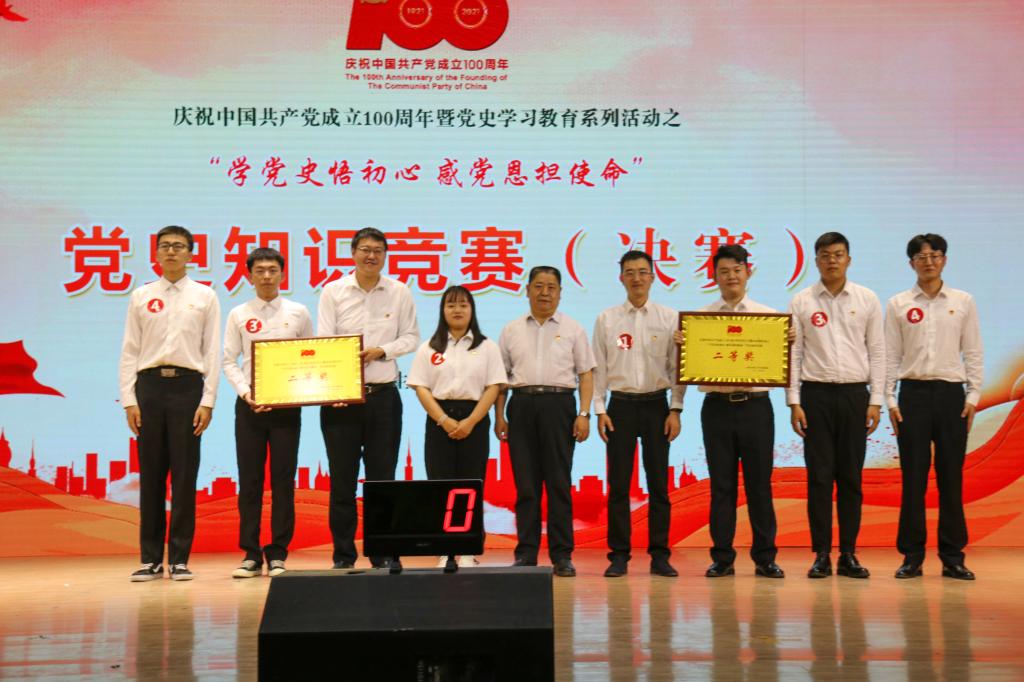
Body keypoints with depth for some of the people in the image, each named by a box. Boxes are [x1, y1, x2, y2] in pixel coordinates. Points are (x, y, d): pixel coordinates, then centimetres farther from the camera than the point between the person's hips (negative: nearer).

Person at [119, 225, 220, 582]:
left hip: (187, 385, -1)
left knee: (184, 475, 1)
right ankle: (150, 558, 12)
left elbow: (213, 352, 3)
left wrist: (208, 401, -5)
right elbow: (129, 351, 7)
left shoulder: (205, 296, 6)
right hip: (149, 385, 1)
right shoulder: (141, 296, 10)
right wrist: (129, 399, -2)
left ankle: (180, 559, 8)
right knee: (150, 475, 4)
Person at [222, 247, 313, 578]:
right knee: (249, 480, 2)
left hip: (287, 403, 0)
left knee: (283, 480, 1)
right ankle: (251, 554, 10)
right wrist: (245, 393, -10)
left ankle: (278, 554, 9)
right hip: (249, 403, 0)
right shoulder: (239, 315, 7)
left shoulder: (298, 313, 7)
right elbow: (229, 361, 5)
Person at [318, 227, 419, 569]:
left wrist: (381, 351, -12)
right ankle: (343, 556, 12)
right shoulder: (333, 292, 1)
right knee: (342, 479, 2)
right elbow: (323, 342, -5)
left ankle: (382, 554, 16)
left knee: (382, 477, 6)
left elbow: (411, 338, 7)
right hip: (341, 395, -1)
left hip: (383, 395, 1)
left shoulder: (400, 293, 5)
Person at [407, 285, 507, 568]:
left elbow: (493, 387, 0)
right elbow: (421, 388, 1)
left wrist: (470, 421, -12)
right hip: (439, 420, 1)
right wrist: (444, 420, -12)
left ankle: (467, 552, 6)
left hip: (474, 420, 0)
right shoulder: (429, 348, 8)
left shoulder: (487, 347, 7)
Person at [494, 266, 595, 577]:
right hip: (522, 403, 2)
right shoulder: (512, 330, 13)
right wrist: (499, 415, 5)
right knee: (525, 483, 2)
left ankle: (562, 555, 5)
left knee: (559, 483, 0)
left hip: (558, 404, -1)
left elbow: (586, 374, 5)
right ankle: (526, 553, 8)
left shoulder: (572, 329, 8)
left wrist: (584, 414, -5)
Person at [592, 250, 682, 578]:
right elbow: (598, 368, 4)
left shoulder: (669, 318, 3)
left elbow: (677, 367, 2)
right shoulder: (606, 319, 4)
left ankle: (660, 555, 11)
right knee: (618, 483, 2)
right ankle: (619, 555, 9)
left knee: (658, 483, 3)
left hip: (656, 404, 0)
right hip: (621, 405, 0)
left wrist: (676, 410, -4)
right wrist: (600, 410, -3)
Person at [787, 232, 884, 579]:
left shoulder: (867, 300, 5)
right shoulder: (801, 302, 3)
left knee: (851, 477, 5)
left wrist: (876, 401, -2)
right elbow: (793, 354, 2)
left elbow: (877, 352, 5)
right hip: (815, 394, -1)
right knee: (819, 476, 1)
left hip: (854, 394, 1)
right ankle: (821, 554, 7)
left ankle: (848, 554, 12)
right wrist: (794, 402, -5)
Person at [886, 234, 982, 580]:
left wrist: (973, 396, -2)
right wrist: (889, 400, -2)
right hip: (913, 393, 0)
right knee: (913, 477, 1)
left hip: (951, 394, 1)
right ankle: (912, 555, 9)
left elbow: (974, 353, 6)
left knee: (951, 477, 3)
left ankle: (952, 557, 11)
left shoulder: (963, 302, 6)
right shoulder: (897, 304, 5)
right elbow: (890, 355, 4)